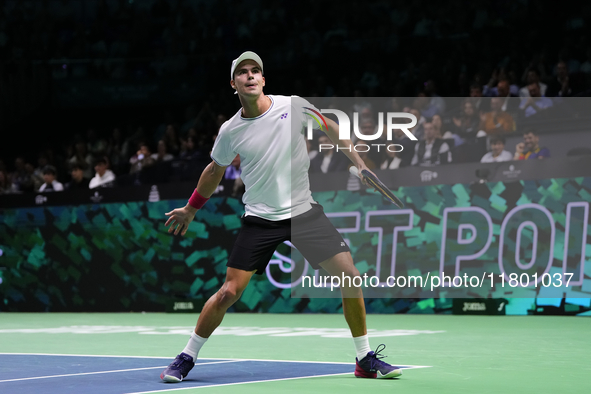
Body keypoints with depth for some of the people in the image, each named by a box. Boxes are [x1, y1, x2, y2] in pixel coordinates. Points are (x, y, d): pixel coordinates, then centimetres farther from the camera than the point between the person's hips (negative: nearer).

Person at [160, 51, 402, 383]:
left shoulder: (294, 106, -6)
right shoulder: (230, 131, -4)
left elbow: (331, 129, 12)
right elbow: (215, 171, 15)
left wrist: (360, 163, 7)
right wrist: (190, 209, 24)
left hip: (305, 212, 1)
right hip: (260, 219, -1)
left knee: (350, 276, -8)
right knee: (229, 292, -7)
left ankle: (366, 360, 7)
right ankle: (186, 358, 12)